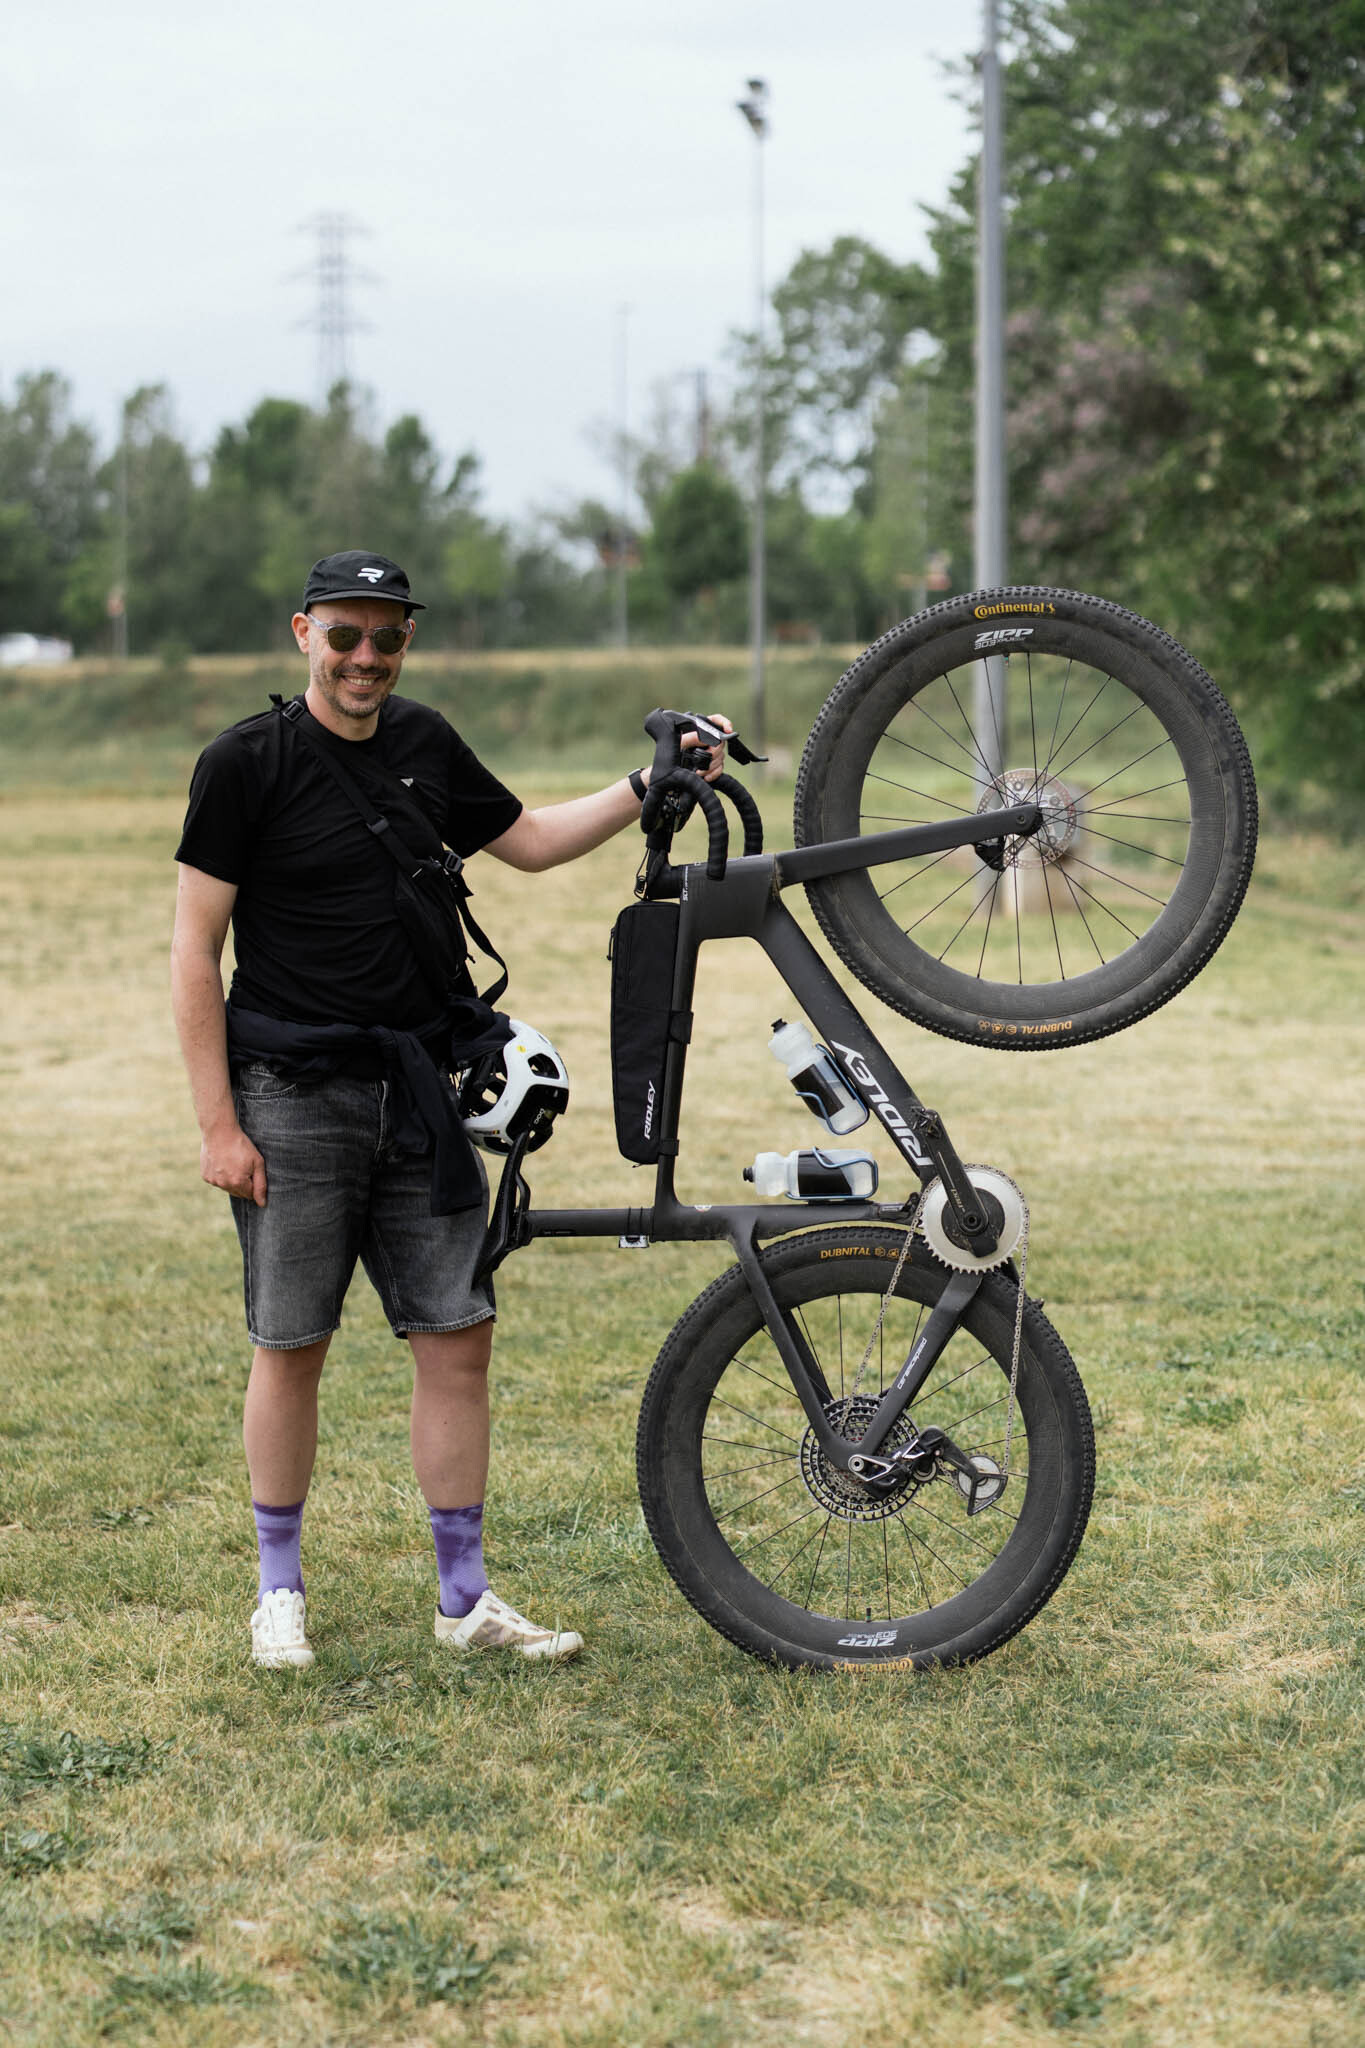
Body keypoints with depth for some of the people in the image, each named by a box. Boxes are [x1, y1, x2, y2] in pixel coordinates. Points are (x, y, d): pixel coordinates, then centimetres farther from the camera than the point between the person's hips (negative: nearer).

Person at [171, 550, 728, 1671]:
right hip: (293, 1094, -5)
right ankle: (280, 1589, 19)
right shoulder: (246, 762, -7)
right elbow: (196, 950, -7)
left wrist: (654, 784, 13)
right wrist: (218, 1124, -11)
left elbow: (528, 840, 24)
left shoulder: (423, 743, 9)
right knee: (292, 1348, 2)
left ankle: (466, 1596, 12)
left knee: (458, 1335, 2)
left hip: (415, 1087, 5)